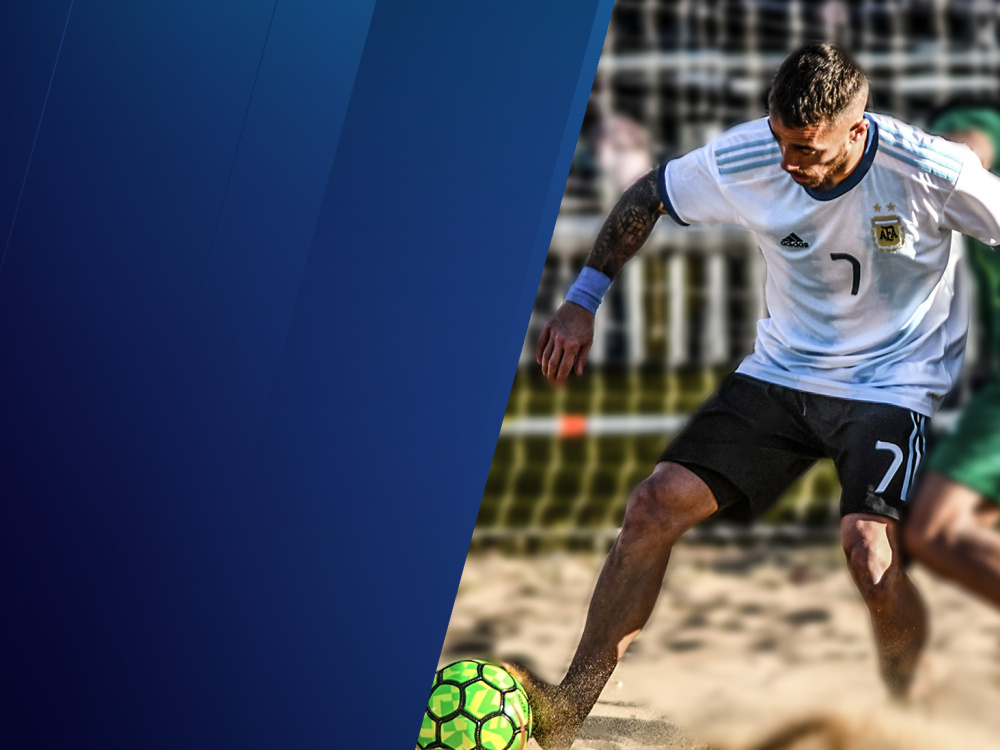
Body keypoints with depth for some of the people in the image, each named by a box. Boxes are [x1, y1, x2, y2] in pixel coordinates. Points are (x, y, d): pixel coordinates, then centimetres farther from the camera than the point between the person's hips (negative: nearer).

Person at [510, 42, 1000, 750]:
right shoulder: (743, 160, -14)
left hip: (892, 384, -4)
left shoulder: (932, 172, -24)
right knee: (657, 503, -10)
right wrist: (583, 300, 2)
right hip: (782, 369, 4)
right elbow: (648, 196, 5)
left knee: (870, 554, -27)